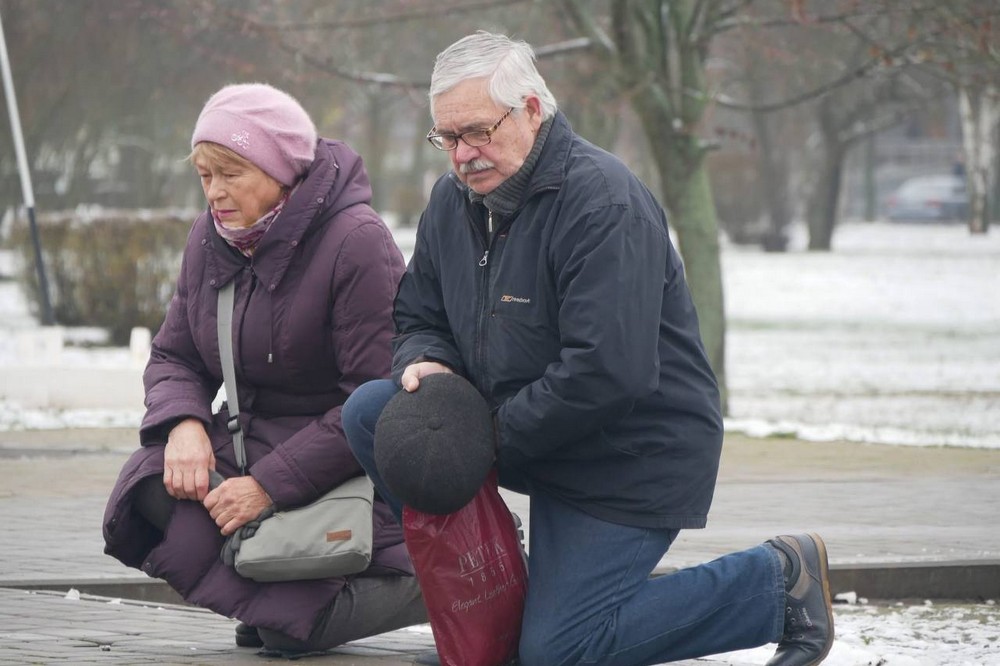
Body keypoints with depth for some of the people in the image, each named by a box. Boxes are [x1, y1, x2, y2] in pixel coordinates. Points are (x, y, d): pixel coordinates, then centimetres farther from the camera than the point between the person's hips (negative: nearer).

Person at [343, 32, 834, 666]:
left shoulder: (604, 203, -23)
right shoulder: (454, 200, 4)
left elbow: (608, 371, -30)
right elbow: (420, 319, 16)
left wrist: (494, 436, -21)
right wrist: (425, 362, -10)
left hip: (633, 455, -8)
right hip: (527, 433, 8)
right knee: (370, 411, -5)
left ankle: (778, 580, -1)